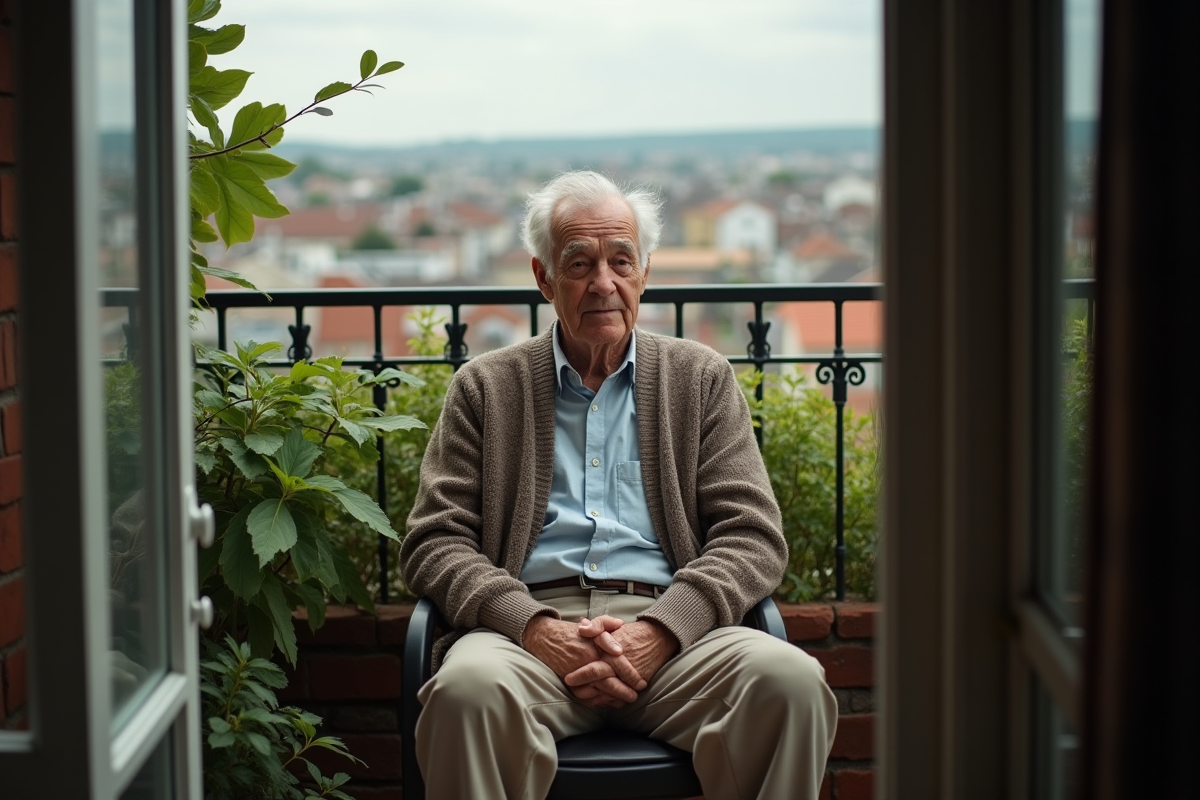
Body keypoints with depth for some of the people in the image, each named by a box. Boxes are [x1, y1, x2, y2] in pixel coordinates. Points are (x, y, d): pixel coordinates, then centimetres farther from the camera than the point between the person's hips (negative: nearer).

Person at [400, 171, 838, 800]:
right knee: (466, 688, -36)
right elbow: (434, 541, 8)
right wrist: (534, 628, -12)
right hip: (532, 625, -1)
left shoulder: (702, 380, 18)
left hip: (671, 627, 1)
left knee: (792, 681, -30)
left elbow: (752, 536, 8)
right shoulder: (484, 388, 16)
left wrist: (657, 632, -11)